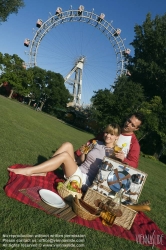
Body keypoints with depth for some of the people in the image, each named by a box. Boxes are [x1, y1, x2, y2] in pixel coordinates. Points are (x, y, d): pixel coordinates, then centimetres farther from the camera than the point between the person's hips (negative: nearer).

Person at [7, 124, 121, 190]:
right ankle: (42, 170, -12)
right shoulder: (98, 144, 12)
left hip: (85, 179, -6)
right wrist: (83, 151, 0)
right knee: (68, 145, -13)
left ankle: (30, 171, -19)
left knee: (65, 155, -27)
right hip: (77, 171, 6)